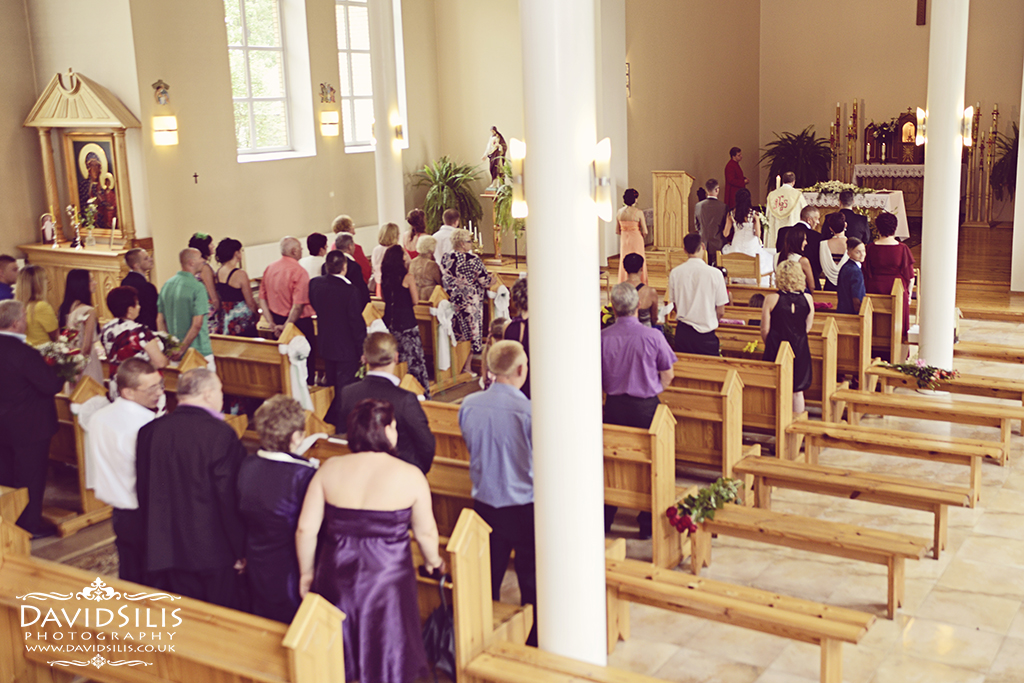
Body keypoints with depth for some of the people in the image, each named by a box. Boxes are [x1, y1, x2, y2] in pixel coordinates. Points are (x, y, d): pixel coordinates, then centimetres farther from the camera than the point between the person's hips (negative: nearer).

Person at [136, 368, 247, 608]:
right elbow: (230, 497, -16)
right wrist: (240, 550, -5)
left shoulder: (150, 431, -2)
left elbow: (143, 491, 6)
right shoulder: (221, 435, -18)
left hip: (164, 550, 5)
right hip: (214, 550, -5)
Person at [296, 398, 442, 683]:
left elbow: (305, 529, -4)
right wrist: (433, 562, 18)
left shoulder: (329, 469, -6)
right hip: (387, 581, -2)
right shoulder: (410, 476, -12)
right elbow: (426, 533, -3)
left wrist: (306, 573, 11)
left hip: (337, 578, 2)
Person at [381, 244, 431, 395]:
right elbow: (415, 300, -9)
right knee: (415, 358, 2)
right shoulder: (407, 277, -12)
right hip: (406, 322, -6)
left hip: (389, 321, 6)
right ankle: (423, 393, 6)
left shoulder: (384, 277, 3)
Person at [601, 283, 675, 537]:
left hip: (613, 407, 2)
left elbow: (598, 380, 0)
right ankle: (647, 524, 18)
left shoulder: (602, 337, -8)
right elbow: (668, 376, -2)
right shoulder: (653, 336, -13)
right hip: (646, 407, -2)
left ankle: (604, 522, 22)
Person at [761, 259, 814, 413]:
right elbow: (807, 328, 4)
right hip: (800, 349, 2)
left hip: (776, 348, -2)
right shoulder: (807, 299, -5)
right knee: (797, 391, 14)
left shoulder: (771, 299, -12)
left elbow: (765, 329, -7)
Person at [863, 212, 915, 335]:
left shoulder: (871, 248, -6)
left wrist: (866, 292, 12)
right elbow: (910, 276, -4)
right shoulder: (902, 249, -8)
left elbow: (865, 274, 0)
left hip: (875, 290, 1)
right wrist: (908, 294, 9)